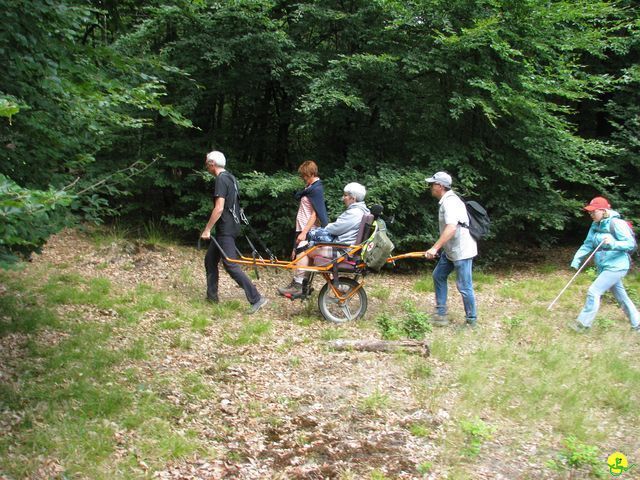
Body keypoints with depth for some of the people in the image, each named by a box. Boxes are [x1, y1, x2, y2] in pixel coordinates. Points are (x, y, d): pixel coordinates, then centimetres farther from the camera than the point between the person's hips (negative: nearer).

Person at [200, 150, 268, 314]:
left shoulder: (221, 180, -16)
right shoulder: (231, 178, 15)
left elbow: (219, 208, -23)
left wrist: (207, 229, -18)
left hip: (225, 229, -10)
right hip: (231, 226, 10)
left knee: (231, 265, -11)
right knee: (210, 260, 17)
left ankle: (256, 299, -14)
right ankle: (212, 296, 25)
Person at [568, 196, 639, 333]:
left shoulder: (616, 224, -18)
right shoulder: (595, 225, 5)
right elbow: (588, 245, 7)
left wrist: (613, 244, -37)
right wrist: (577, 259, -8)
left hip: (616, 267, -8)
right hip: (604, 267, 8)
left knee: (594, 291, -12)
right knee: (621, 296, 17)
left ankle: (584, 324, -3)